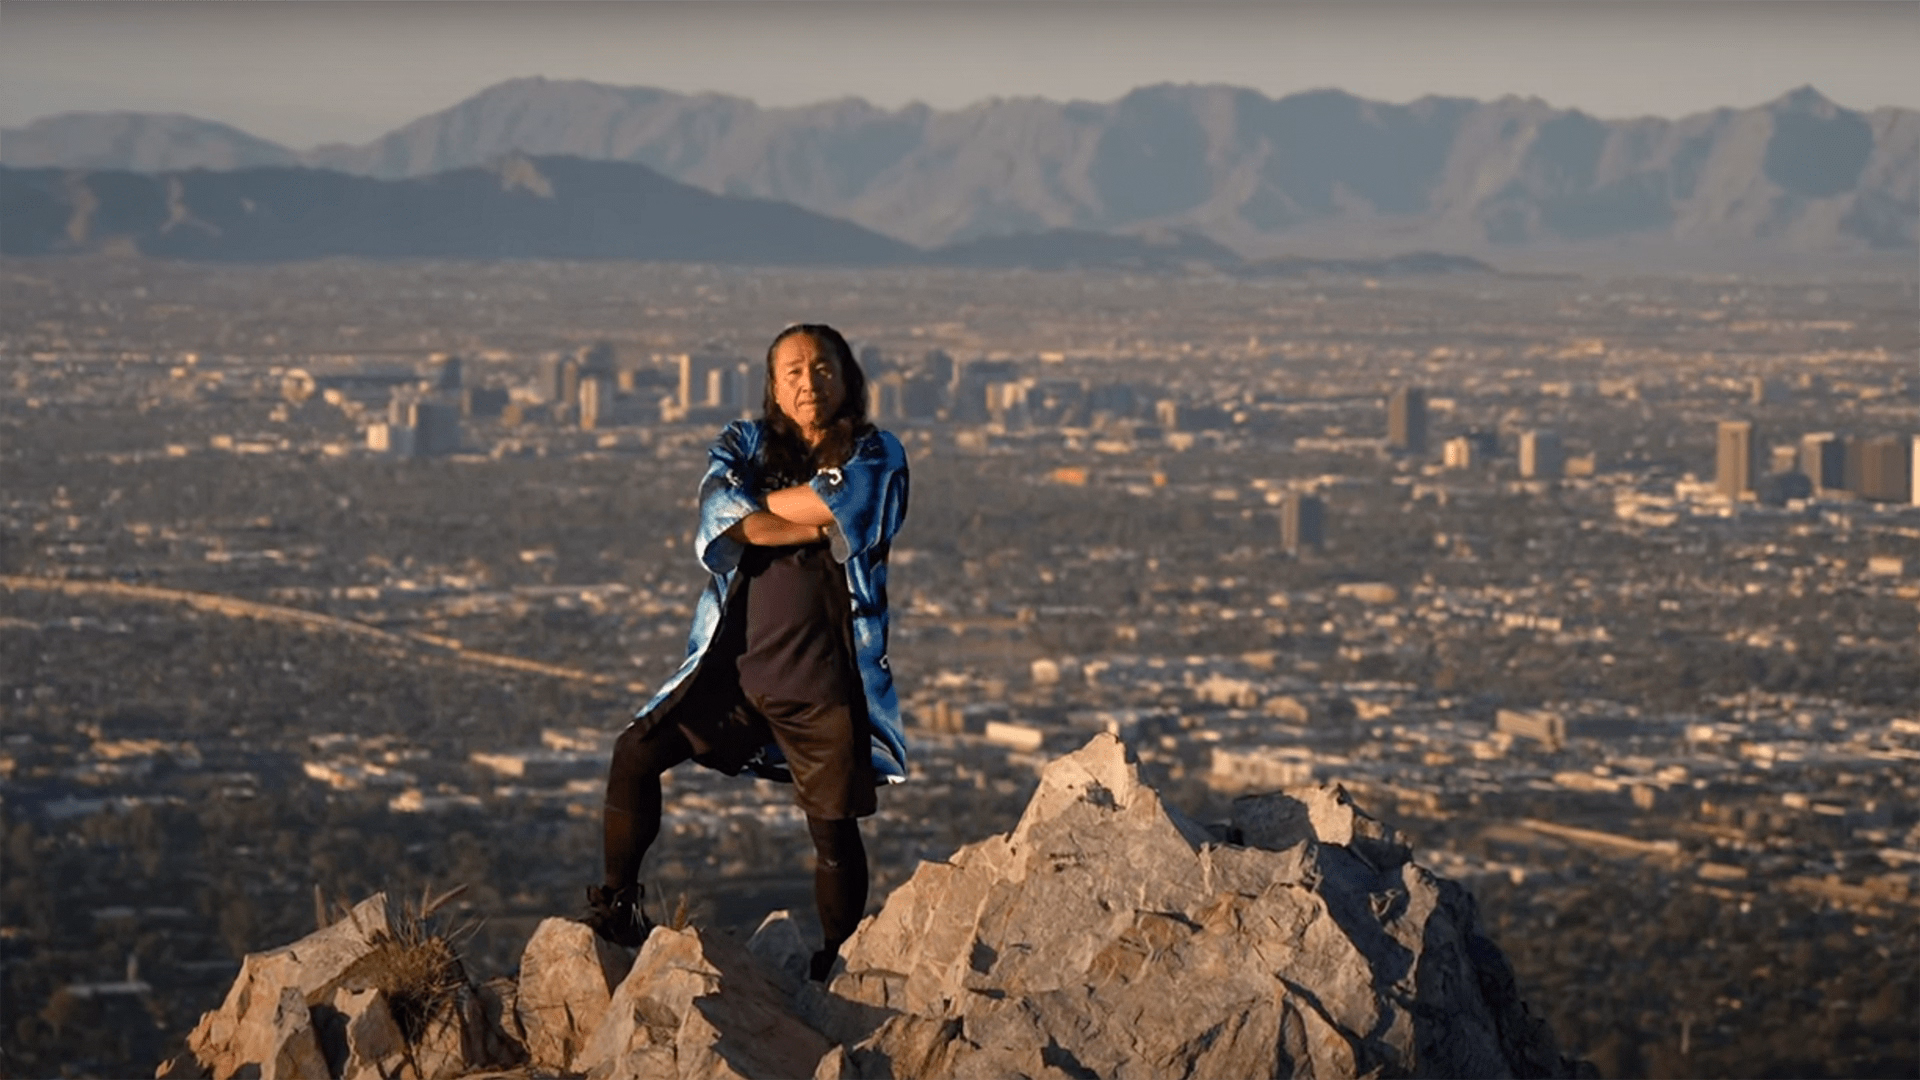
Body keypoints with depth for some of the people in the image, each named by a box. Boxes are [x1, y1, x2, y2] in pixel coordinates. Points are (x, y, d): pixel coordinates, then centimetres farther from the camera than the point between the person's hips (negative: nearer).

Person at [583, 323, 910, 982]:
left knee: (835, 829, 2)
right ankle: (617, 905, 7)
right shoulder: (744, 445, 7)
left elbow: (840, 504, -19)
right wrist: (820, 527, -14)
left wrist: (754, 508, -7)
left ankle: (836, 967, 16)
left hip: (824, 682, -2)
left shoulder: (875, 458, 3)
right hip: (736, 663, 2)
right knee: (636, 753, -8)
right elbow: (721, 509, -14)